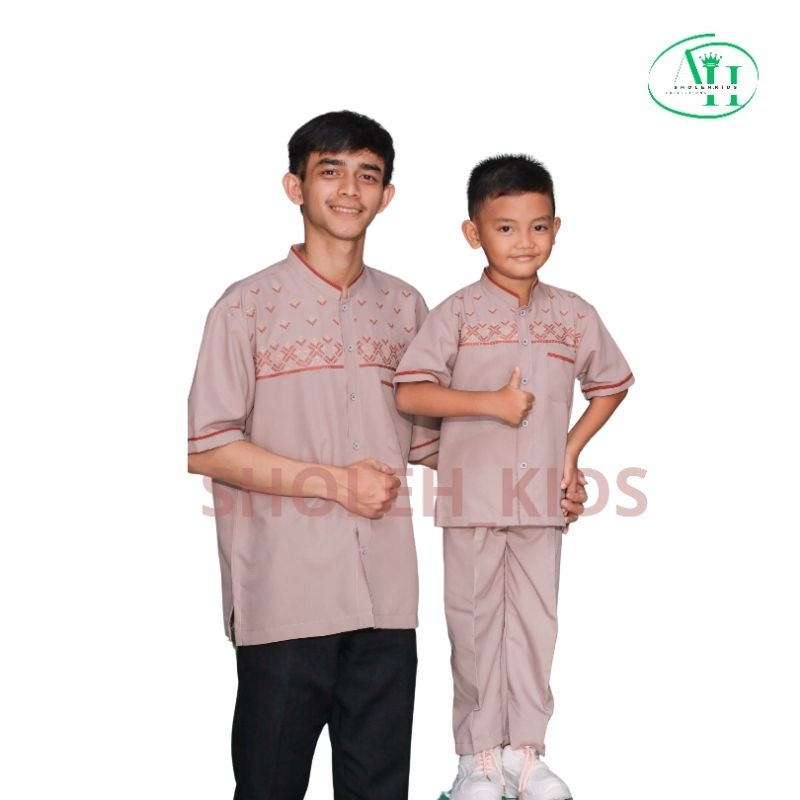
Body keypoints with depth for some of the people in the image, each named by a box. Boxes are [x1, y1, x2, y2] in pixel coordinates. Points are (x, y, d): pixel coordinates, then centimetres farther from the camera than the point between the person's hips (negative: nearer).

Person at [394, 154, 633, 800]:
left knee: (536, 622, 9)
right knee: (475, 623, 6)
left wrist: (574, 446, 7)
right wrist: (489, 402, -19)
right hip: (472, 497, -2)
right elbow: (409, 393, -13)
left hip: (542, 498, 3)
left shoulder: (574, 315, 4)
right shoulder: (458, 313, -5)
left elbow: (612, 384, 18)